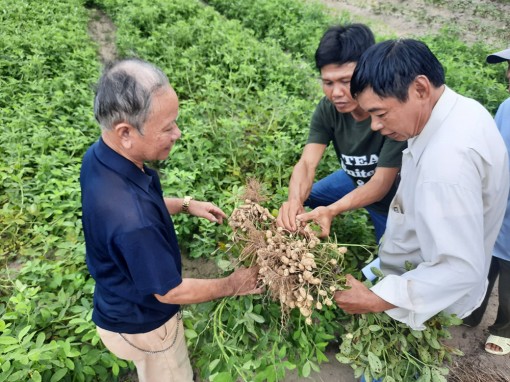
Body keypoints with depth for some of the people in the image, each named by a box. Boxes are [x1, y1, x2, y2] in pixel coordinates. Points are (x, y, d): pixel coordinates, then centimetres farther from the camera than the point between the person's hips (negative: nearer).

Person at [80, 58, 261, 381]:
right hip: (141, 324, -7)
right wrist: (231, 286, -13)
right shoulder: (132, 221, -44)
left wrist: (185, 205, -1)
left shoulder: (98, 156, -17)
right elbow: (170, 292, -27)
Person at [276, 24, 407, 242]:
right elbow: (307, 163, -27)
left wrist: (332, 210, -52)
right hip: (355, 181, 5)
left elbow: (382, 182, -35)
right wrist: (295, 201, -49)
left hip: (392, 195, -4)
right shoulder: (328, 108, -21)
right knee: (299, 203, 6)